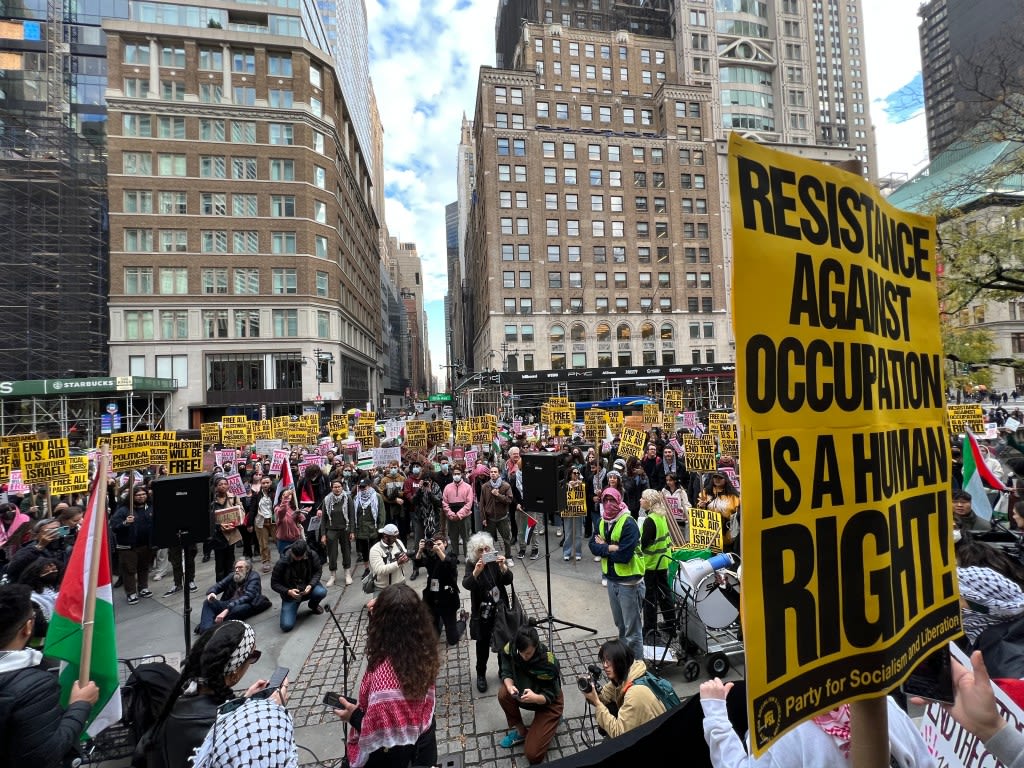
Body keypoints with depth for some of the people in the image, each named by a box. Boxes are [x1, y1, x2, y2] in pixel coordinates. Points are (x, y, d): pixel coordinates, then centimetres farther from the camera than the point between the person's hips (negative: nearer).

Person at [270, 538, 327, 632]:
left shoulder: (312, 555, -16)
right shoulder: (282, 562, -20)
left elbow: (318, 571, -4)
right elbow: (274, 584, -10)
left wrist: (311, 585, -22)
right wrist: (288, 591, -25)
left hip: (307, 588, 1)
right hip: (290, 594, -1)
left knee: (322, 592, -31)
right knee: (286, 626, -17)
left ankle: (313, 605, 7)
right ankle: (293, 608, 19)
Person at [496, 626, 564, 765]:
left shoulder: (549, 662, -34)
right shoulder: (510, 649, -25)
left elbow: (549, 696, -24)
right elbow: (506, 672, -13)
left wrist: (535, 697, -46)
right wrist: (510, 686, -36)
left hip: (549, 703, -4)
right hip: (526, 695, 4)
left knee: (533, 755, -12)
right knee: (503, 694, -26)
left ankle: (554, 719, 14)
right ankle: (521, 732, 1)